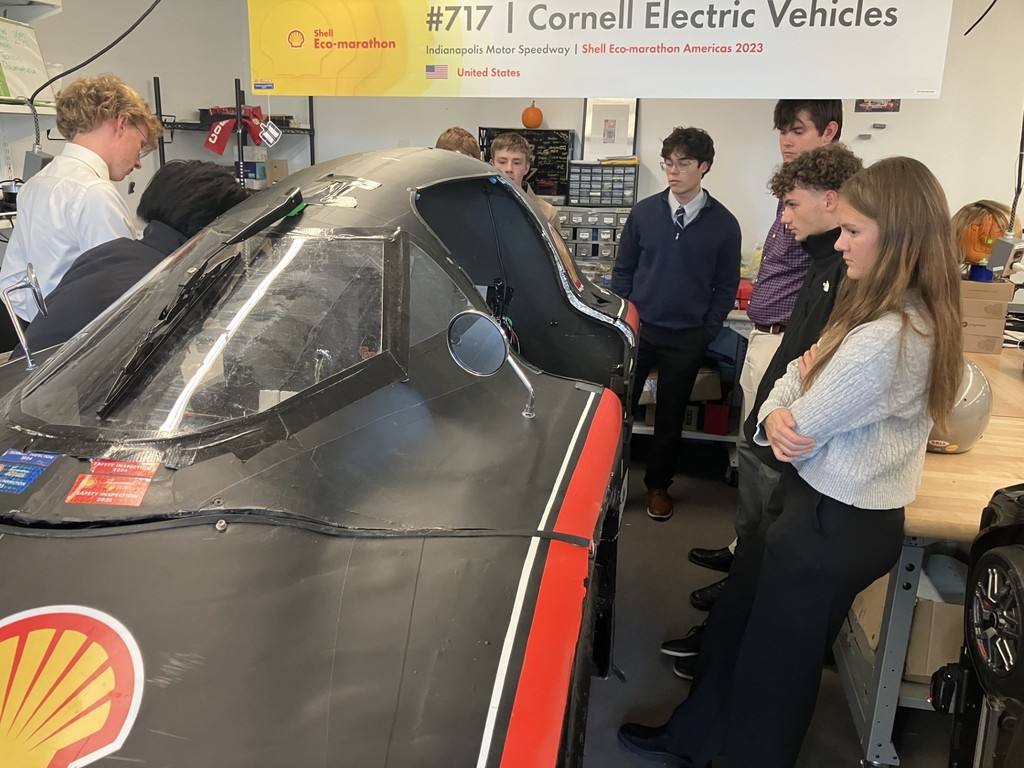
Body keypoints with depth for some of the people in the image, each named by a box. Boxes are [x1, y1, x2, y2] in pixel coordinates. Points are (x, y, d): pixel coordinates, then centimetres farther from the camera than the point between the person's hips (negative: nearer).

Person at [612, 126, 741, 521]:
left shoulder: (724, 224, -5)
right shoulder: (644, 212, -2)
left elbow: (726, 287, 2)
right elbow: (622, 270, 5)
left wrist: (705, 334, -2)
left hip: (686, 340, -1)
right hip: (637, 330, 1)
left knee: (670, 416, 12)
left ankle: (658, 485, 30)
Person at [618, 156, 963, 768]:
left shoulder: (884, 339, -30)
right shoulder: (914, 316, 3)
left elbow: (803, 429, -23)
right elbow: (802, 371, 4)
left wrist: (789, 416, -1)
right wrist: (776, 417, -15)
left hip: (834, 525, -10)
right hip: (813, 500, 10)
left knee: (777, 658, 14)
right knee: (736, 621, 24)